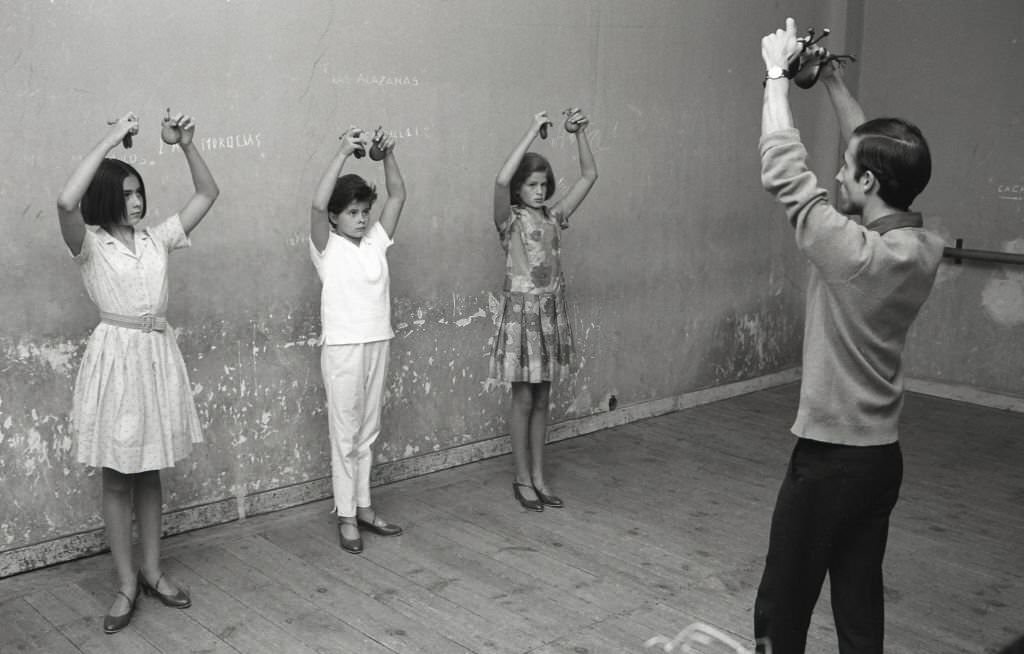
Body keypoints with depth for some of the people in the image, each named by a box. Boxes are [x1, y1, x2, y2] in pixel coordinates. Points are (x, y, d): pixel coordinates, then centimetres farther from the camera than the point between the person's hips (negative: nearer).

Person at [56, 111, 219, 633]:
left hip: (159, 355, 5)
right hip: (116, 356, -4)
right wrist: (109, 141, -24)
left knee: (150, 469, 13)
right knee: (117, 474, 4)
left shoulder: (156, 238, 8)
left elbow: (208, 194, 11)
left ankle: (152, 571, 23)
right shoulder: (89, 244, -6)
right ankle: (126, 583, 13)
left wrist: (187, 144, -2)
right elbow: (66, 201, -28)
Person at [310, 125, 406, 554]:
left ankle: (363, 506, 24)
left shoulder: (376, 241, 8)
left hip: (377, 344, 5)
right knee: (345, 434, 2)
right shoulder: (327, 247, -6)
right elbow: (318, 204, -23)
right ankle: (346, 517, 10)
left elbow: (398, 196, 8)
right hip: (342, 347, -5)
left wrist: (387, 154, -5)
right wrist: (343, 153, -25)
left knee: (368, 432, 13)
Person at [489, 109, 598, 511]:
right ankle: (522, 479, 14)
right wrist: (532, 132, -24)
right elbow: (502, 179, -27)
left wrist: (580, 132, -4)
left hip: (552, 311, 5)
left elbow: (589, 176, 8)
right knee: (523, 399, 2)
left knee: (542, 398, 11)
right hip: (522, 309, -5)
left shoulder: (554, 216, 8)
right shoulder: (510, 220, -7)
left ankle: (538, 475, 20)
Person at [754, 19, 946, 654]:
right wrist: (834, 82, 16)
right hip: (884, 455, 8)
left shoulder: (853, 251, -24)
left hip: (829, 458, -8)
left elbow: (784, 172, -15)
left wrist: (778, 74, -3)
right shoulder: (927, 247, -2)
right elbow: (877, 157, 11)